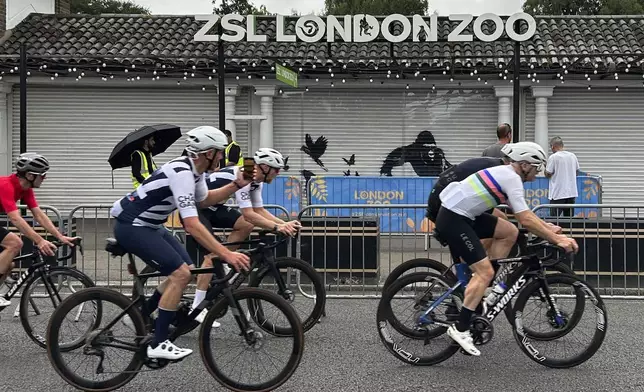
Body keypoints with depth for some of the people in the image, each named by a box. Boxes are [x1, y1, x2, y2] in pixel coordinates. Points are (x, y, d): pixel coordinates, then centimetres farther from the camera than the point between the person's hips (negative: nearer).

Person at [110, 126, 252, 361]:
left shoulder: (194, 169, 1)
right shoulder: (181, 174, -28)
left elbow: (204, 200, 19)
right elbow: (192, 226, -34)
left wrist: (236, 185, 5)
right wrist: (226, 255, -38)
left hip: (148, 224, 10)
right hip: (131, 226, -10)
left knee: (187, 270, 9)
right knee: (180, 274, -17)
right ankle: (158, 344, -10)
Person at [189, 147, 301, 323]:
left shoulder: (256, 181, 2)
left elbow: (260, 211, 6)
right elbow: (249, 214, -32)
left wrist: (285, 224, -6)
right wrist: (278, 227, -33)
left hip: (212, 207, 9)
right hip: (194, 207, -9)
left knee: (247, 226, -2)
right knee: (211, 255, -17)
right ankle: (197, 308, -13)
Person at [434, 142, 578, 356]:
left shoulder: (506, 174, 16)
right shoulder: (511, 178, -13)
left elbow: (525, 215, 23)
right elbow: (526, 220, -18)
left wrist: (553, 232, 19)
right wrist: (557, 240, -13)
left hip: (464, 215, 10)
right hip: (452, 219, -9)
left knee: (510, 232, 9)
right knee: (485, 272, -11)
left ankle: (484, 285, 14)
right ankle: (460, 329, -7)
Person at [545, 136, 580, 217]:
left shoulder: (553, 157, -11)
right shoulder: (573, 156, 6)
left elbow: (548, 174, -9)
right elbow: (577, 171, 16)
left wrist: (546, 167, 11)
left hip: (558, 194, -6)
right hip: (572, 192, 6)